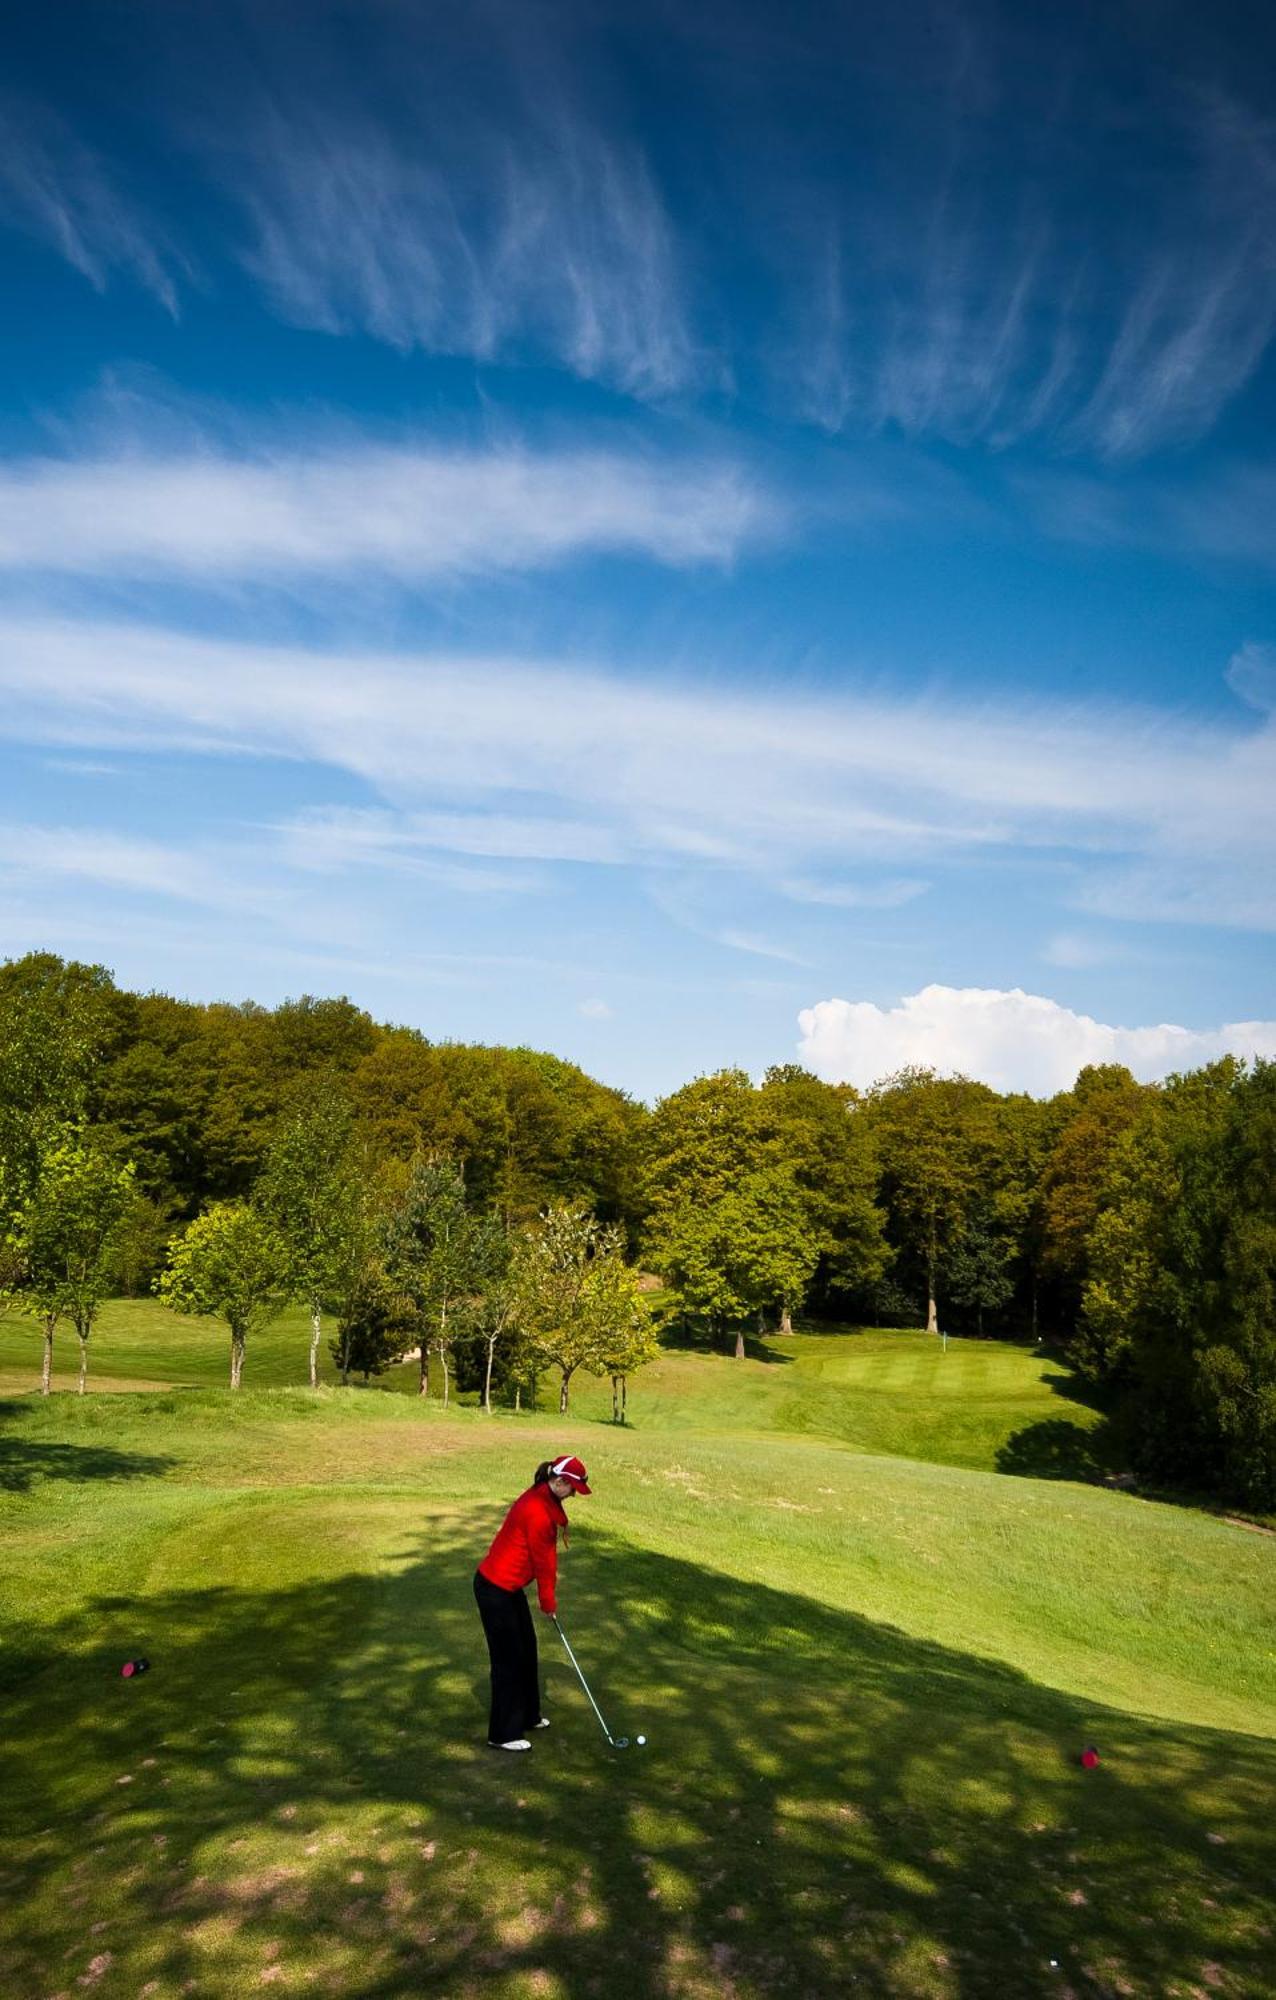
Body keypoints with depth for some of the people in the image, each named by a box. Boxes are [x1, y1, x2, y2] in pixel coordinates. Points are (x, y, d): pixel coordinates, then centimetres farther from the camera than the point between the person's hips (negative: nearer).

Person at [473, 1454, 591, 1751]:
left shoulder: (545, 1500, 3)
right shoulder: (537, 1511, -27)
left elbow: (547, 1552, 8)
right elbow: (542, 1561, -16)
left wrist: (550, 1590, 7)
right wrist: (548, 1602, -4)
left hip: (510, 1587, 10)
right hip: (495, 1589, -10)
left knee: (527, 1649, 19)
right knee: (508, 1658, 0)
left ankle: (527, 1716, 34)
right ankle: (502, 1734, 12)